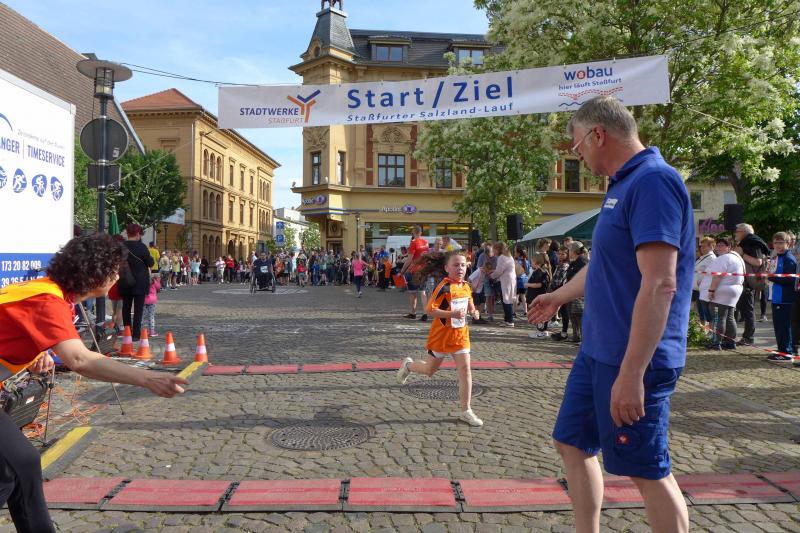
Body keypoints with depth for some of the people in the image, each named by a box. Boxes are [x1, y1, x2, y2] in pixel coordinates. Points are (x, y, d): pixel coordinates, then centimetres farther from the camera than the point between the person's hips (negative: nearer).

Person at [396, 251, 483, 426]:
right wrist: (452, 314, -32)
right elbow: (431, 309, -23)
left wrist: (473, 312, -3)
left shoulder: (466, 287, 4)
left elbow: (470, 306, 20)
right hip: (441, 335, -5)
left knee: (465, 369, -2)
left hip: (460, 334, 5)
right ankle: (408, 365, 42)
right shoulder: (444, 287, -18)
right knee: (430, 370, 9)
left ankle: (466, 411, 6)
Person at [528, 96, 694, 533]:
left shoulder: (654, 181, -18)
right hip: (597, 351, 10)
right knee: (572, 444, 17)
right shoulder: (624, 184, 12)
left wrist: (631, 374, -28)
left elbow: (659, 285, -26)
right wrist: (558, 297, 38)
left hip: (631, 361, -10)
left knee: (649, 471, 5)